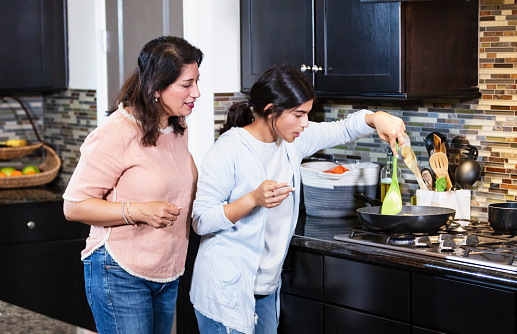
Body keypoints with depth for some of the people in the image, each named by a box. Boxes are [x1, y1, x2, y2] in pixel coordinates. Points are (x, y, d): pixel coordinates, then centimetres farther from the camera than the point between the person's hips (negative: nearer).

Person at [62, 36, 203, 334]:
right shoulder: (117, 134, -20)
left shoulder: (178, 128, 6)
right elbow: (74, 206, -18)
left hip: (168, 273, 8)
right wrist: (139, 212, -27)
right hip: (121, 275, -8)